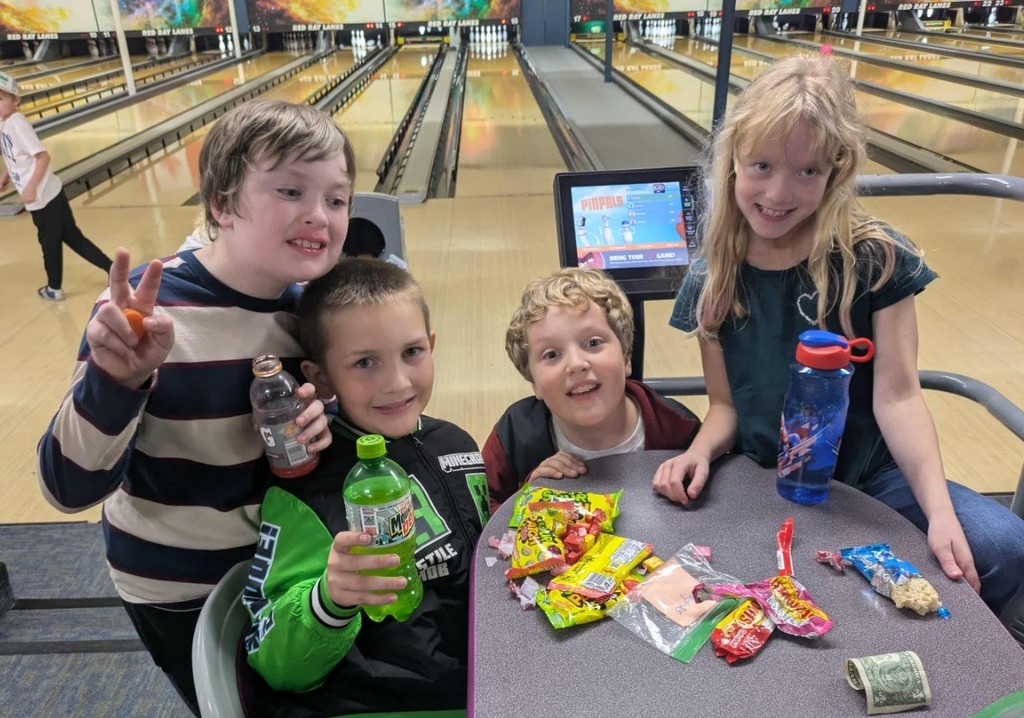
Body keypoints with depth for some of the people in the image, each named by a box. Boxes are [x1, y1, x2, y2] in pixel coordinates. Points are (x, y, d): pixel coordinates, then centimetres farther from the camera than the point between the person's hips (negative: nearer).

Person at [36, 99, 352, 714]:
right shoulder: (146, 309, -27)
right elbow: (70, 487, -26)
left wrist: (323, 421, -19)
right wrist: (116, 380, -43)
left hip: (276, 560, 5)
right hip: (178, 588, -4)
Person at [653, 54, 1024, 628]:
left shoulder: (876, 259, -11)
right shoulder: (713, 280, -4)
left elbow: (898, 397, -12)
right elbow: (726, 405, 1)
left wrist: (939, 511, -23)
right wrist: (700, 452, -20)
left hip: (871, 476, 0)